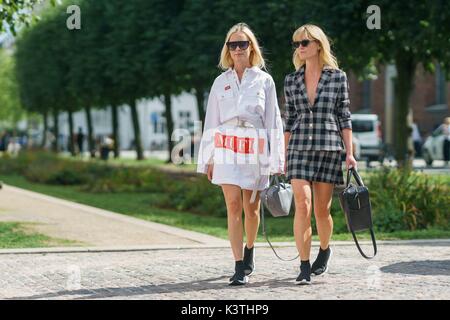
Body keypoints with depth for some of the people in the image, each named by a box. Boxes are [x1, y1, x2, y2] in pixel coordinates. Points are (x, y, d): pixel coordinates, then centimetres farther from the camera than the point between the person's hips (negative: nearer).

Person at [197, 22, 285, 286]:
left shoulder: (264, 81, 7)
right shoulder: (221, 82, 12)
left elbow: (274, 120, 5)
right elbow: (212, 122, 12)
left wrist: (276, 159, 0)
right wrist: (208, 159, 8)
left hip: (255, 149, 0)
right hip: (227, 148, 0)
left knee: (251, 207, 7)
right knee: (233, 205, -10)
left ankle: (249, 250, 34)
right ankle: (239, 267, -10)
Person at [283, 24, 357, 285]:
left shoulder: (338, 77, 3)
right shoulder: (291, 80, 8)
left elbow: (344, 118, 4)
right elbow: (289, 121, 12)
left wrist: (350, 152, -2)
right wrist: (283, 156, 10)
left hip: (329, 147, -1)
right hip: (300, 147, 1)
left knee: (322, 210, 4)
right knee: (302, 205, -13)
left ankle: (325, 250, 33)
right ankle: (305, 267, -10)